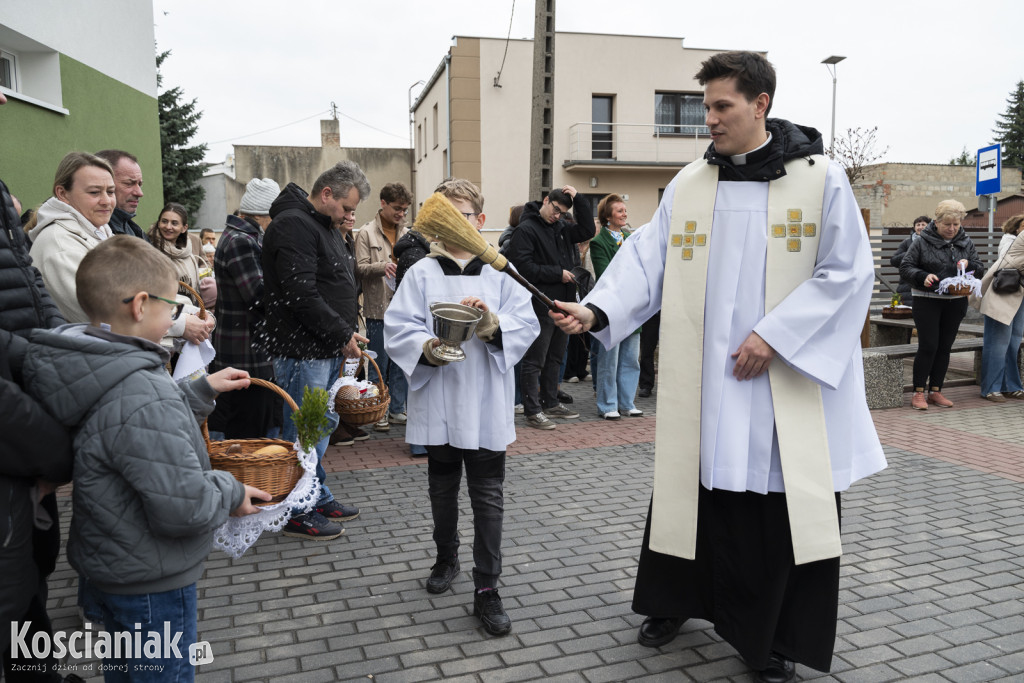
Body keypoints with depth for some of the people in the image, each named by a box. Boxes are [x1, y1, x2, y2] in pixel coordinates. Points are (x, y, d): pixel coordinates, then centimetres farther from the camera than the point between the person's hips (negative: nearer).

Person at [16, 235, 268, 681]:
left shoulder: (89, 373, -3)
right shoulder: (144, 397, -33)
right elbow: (184, 507, -32)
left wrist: (202, 390, 11)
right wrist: (231, 493, -15)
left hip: (104, 567, 9)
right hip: (151, 586, -9)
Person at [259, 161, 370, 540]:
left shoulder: (327, 226, 17)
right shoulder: (293, 225, -16)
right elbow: (302, 294, -23)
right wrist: (343, 334, -18)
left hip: (329, 349, 10)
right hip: (302, 349, -10)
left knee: (324, 423, 17)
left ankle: (320, 499, 31)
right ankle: (299, 514, 12)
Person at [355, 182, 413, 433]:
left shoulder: (407, 234, 13)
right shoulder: (367, 233, -2)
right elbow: (360, 268, -9)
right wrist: (382, 266, -26)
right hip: (378, 309, -5)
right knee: (379, 365, 3)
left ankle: (397, 410, 22)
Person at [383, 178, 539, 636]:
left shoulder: (500, 272, 2)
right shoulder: (421, 273, 1)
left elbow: (526, 323, -4)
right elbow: (397, 328, -6)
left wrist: (494, 324, -23)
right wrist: (427, 347, -24)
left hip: (486, 405, -1)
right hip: (438, 403, 1)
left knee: (488, 496, 2)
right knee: (442, 488, 18)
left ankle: (486, 589, 12)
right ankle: (446, 560, 41)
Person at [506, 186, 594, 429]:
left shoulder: (562, 227, 13)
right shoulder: (526, 229, -10)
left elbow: (587, 231, 6)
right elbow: (522, 266, -17)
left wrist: (579, 199, -1)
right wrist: (557, 274, -14)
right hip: (540, 306, -8)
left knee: (555, 357, 17)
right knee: (534, 361, -2)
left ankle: (551, 403, 29)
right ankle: (532, 411, 4)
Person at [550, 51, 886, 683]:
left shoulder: (821, 178, -3)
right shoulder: (689, 185, 6)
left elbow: (847, 273, -5)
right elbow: (647, 259, 1)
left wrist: (774, 335, -13)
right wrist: (597, 309, -16)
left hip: (791, 382, -2)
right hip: (704, 381, 2)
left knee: (785, 507, 5)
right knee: (699, 490, 11)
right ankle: (676, 600, 33)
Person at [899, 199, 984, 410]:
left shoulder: (966, 243, 9)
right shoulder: (922, 242, -4)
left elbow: (980, 270, 11)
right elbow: (905, 267, -4)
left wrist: (968, 265, -11)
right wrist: (923, 276, -22)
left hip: (956, 302, 5)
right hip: (927, 300, -4)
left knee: (945, 347, 7)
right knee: (928, 346, -8)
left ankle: (935, 391, 16)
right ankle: (918, 393, 0)